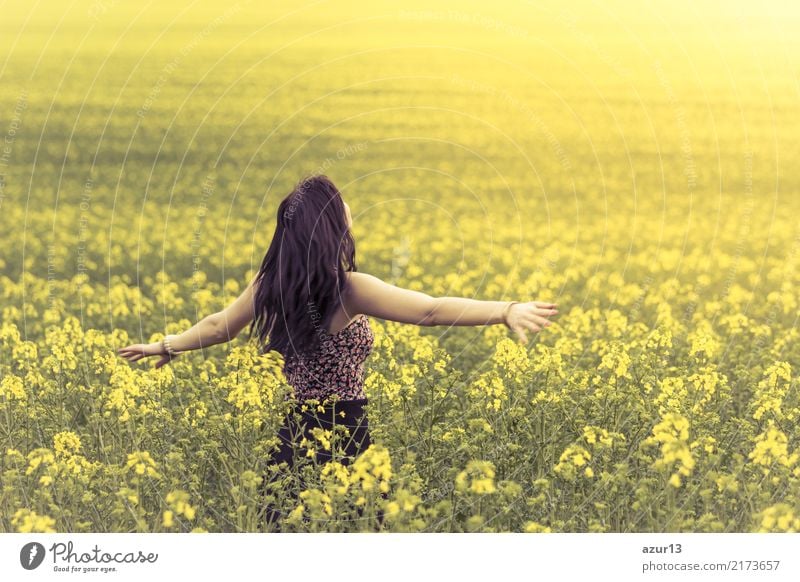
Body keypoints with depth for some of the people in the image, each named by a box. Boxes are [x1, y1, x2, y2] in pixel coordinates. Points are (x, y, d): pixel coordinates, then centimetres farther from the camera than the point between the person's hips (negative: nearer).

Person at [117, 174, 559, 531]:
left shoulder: (270, 283, 4)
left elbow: (218, 327, 19)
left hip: (294, 437, 7)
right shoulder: (346, 289, -16)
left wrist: (164, 346, 37)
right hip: (341, 438, -6)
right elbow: (431, 311, -24)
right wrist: (507, 311, -29)